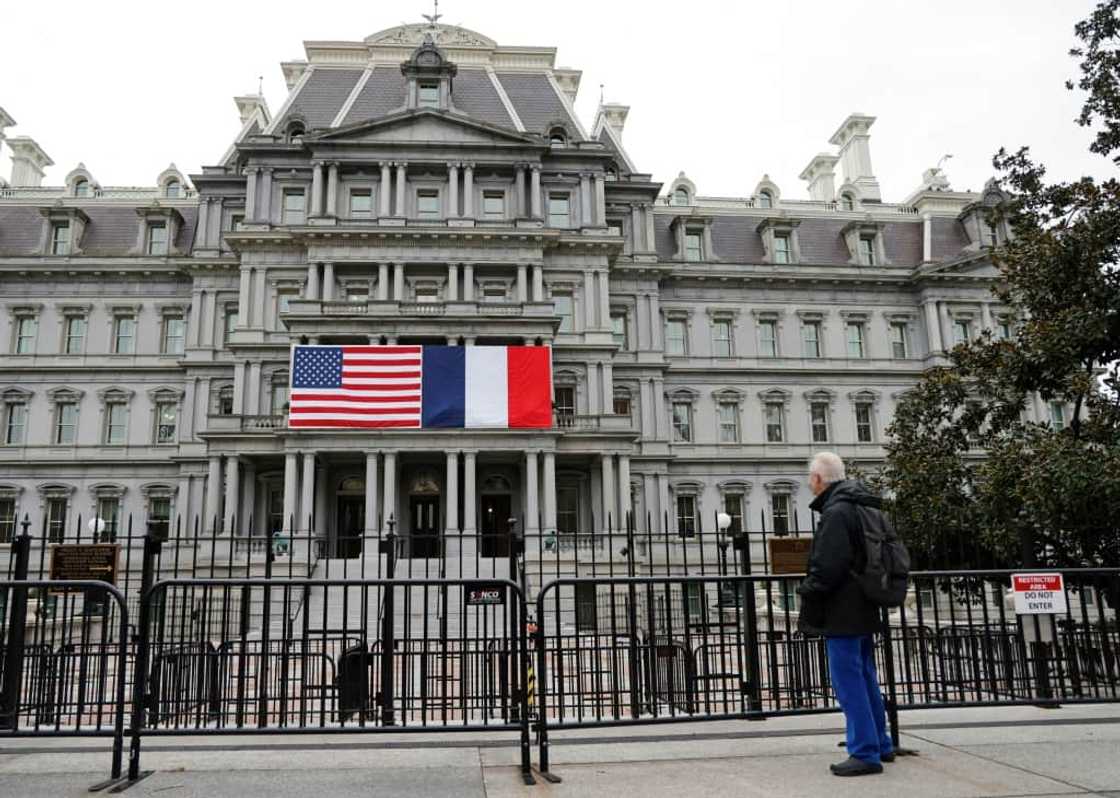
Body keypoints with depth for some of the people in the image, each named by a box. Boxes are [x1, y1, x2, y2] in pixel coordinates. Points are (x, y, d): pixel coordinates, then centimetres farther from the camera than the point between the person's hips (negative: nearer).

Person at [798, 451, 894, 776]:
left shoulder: (836, 511, -18)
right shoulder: (860, 506, 14)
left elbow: (828, 565, -24)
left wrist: (808, 590, -8)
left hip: (842, 612, -10)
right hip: (863, 609, 10)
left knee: (848, 680, -3)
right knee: (865, 676, 18)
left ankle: (865, 753, 1)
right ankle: (880, 745, 29)